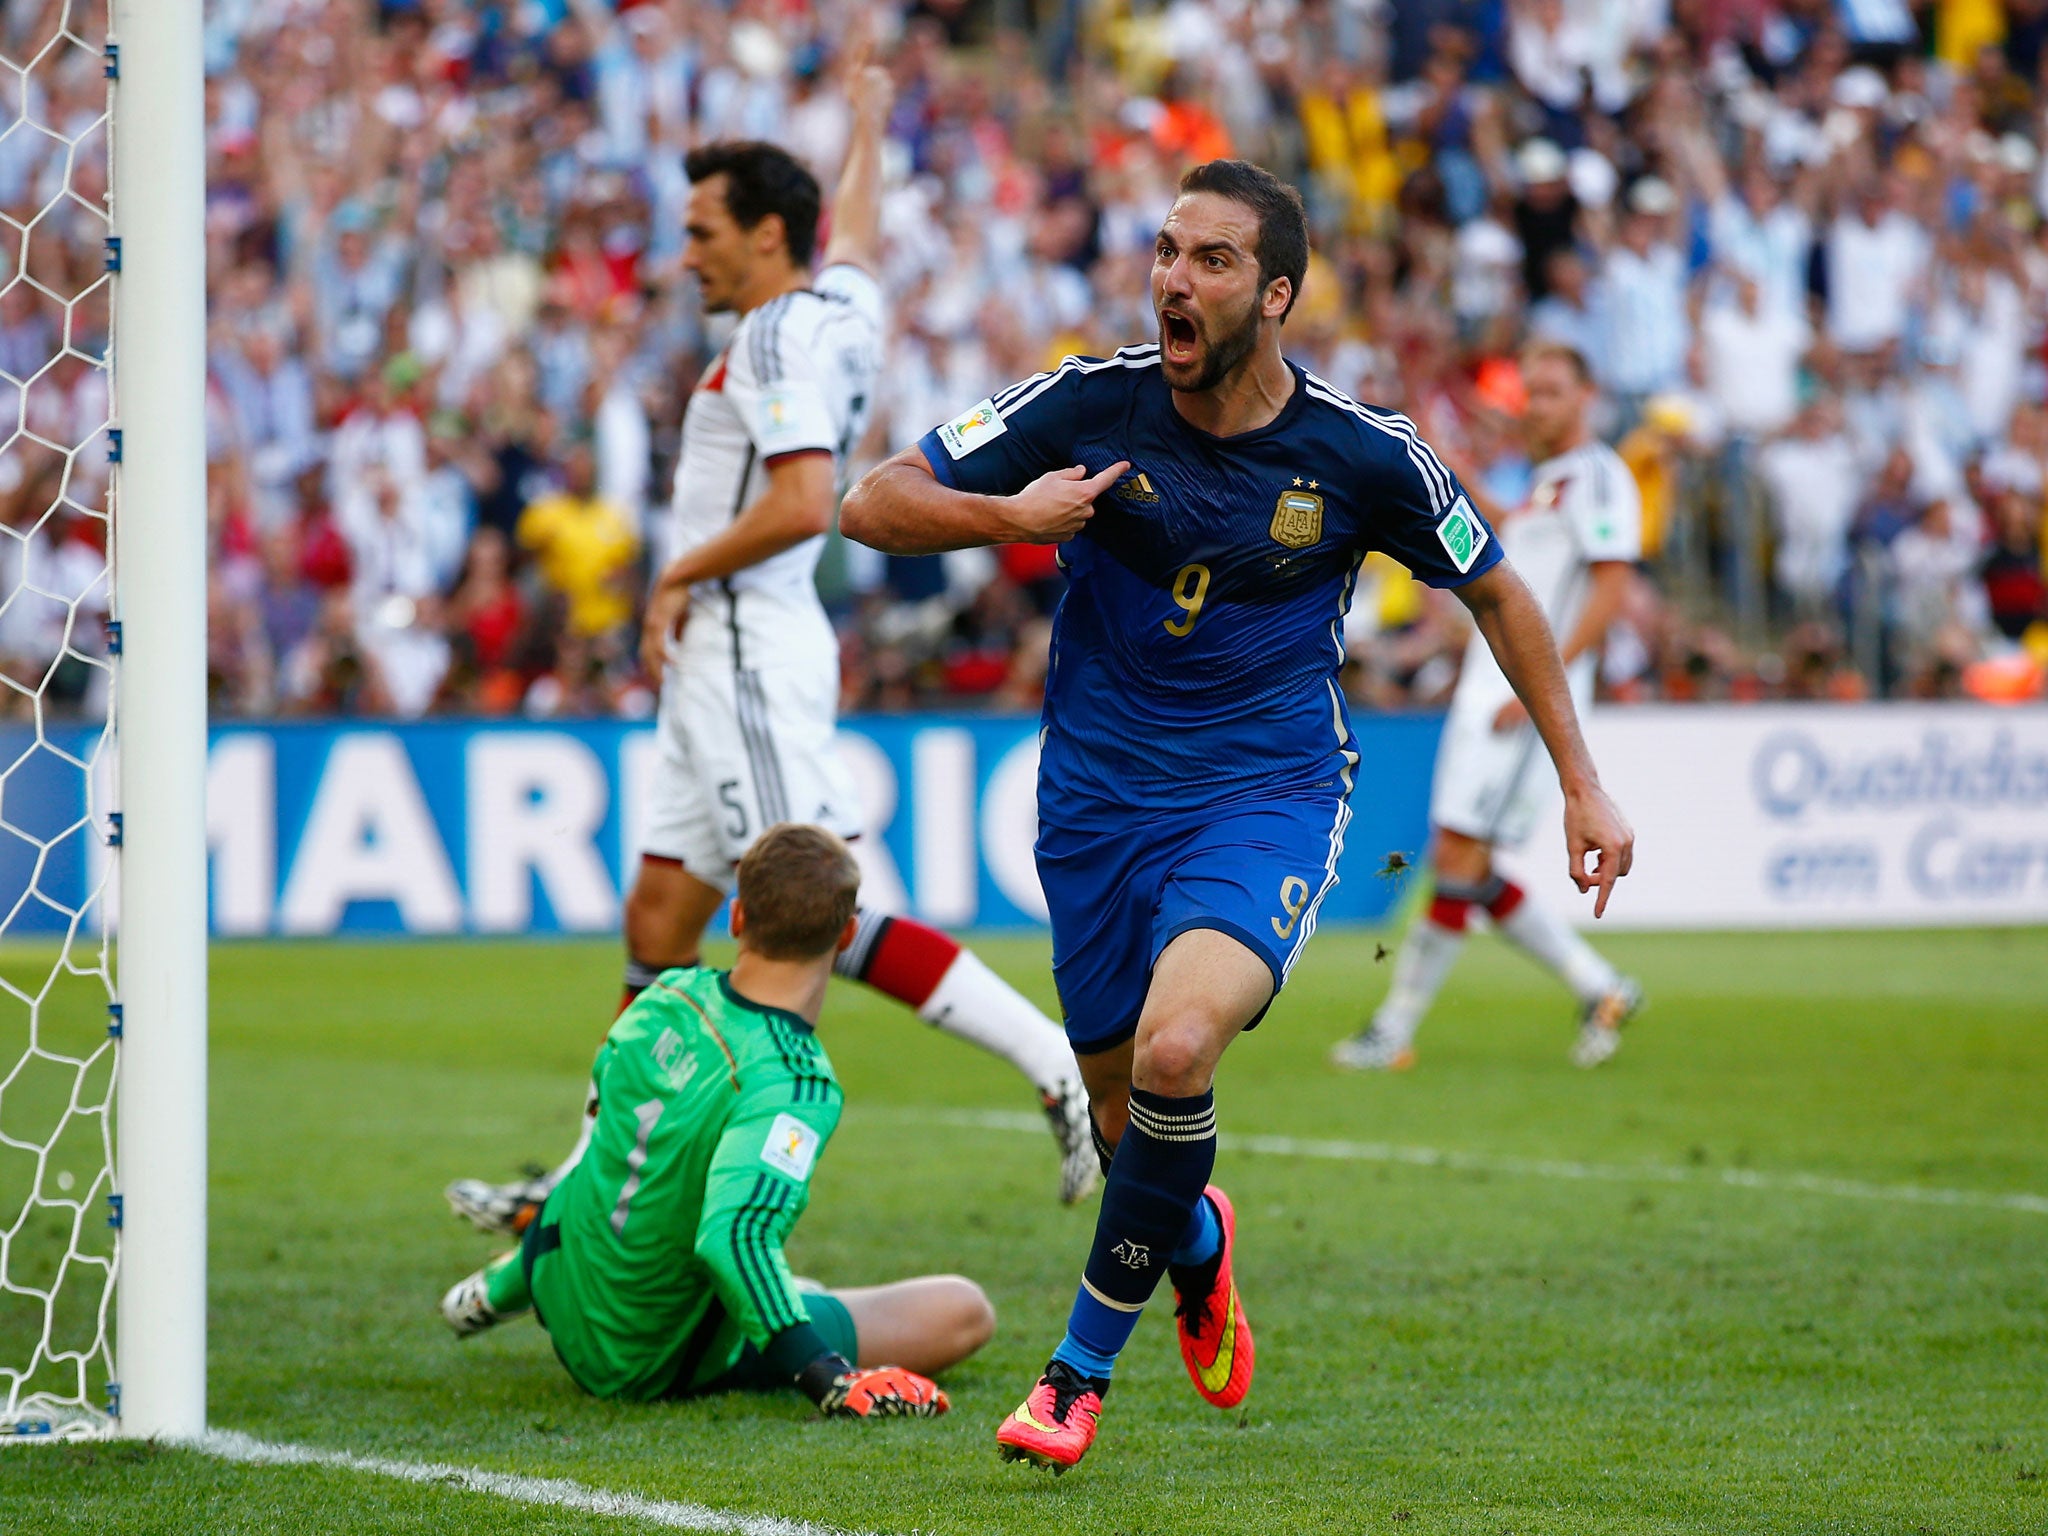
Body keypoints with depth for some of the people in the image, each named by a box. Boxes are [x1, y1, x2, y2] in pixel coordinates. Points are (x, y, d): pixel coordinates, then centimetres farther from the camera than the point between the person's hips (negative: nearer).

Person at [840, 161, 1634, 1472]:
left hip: (1269, 794, -2)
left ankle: (1084, 1366, -11)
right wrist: (1009, 515, -24)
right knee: (1127, 1122, 7)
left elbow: (1494, 587, 7)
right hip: (1099, 797, 2)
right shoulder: (1088, 405, -9)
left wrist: (1581, 782, 7)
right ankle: (1196, 1245, 46)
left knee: (1177, 1049, -29)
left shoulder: (1363, 455, -10)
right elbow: (875, 505, -5)